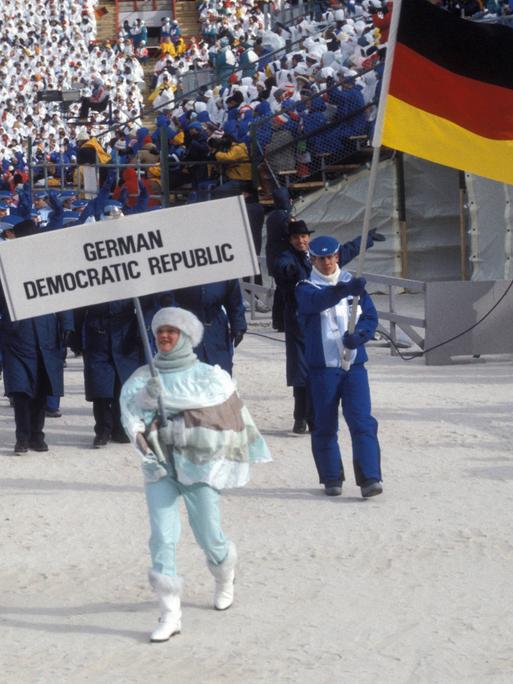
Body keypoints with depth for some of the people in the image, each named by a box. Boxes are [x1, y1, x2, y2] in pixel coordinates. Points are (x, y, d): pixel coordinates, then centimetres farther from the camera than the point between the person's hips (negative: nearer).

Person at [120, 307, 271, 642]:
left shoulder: (209, 376, 1)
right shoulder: (143, 377, 7)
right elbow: (129, 403, -7)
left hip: (199, 463, -2)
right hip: (159, 464, 2)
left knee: (208, 535, 5)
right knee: (162, 538, -8)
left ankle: (225, 576, 40)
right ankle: (170, 614, -5)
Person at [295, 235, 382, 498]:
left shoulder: (354, 285, 11)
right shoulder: (306, 289, 1)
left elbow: (371, 316, 7)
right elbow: (319, 301, -22)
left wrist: (358, 336, -14)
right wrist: (346, 289, -41)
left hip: (354, 363, 1)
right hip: (322, 367, -1)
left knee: (362, 421, -9)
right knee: (325, 425, 5)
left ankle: (369, 478, -12)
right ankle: (331, 478, 18)